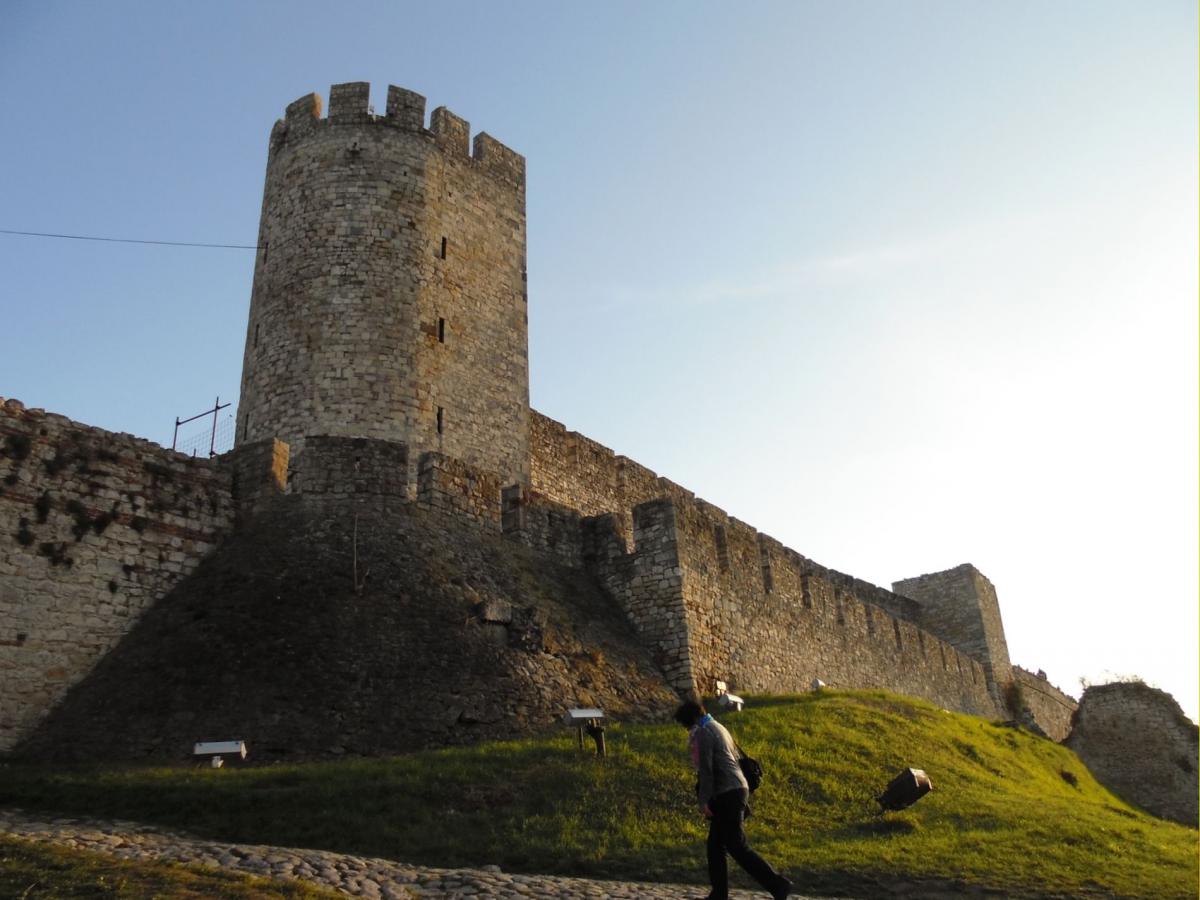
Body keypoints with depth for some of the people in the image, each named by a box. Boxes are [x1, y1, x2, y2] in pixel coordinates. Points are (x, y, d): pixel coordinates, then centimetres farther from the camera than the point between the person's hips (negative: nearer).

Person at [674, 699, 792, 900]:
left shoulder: (702, 732, -9)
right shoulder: (718, 727, 20)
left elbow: (705, 769, -16)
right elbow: (735, 757, 23)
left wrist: (703, 801, -14)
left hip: (728, 794, -10)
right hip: (737, 790, 10)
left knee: (737, 847, -8)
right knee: (715, 845, 12)